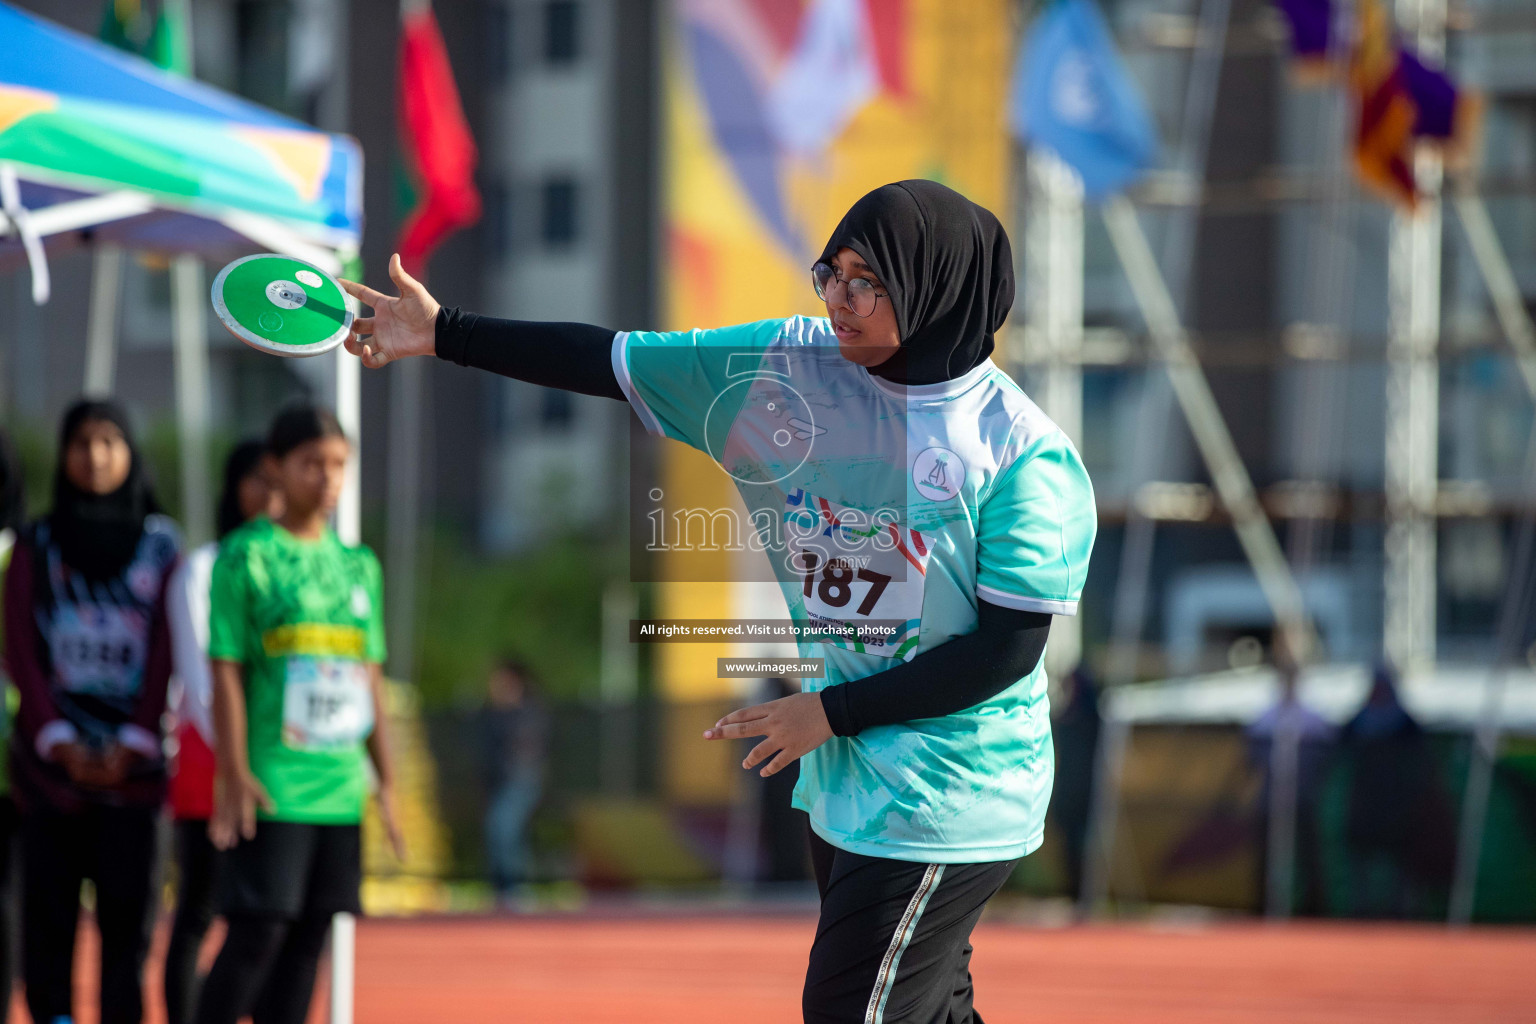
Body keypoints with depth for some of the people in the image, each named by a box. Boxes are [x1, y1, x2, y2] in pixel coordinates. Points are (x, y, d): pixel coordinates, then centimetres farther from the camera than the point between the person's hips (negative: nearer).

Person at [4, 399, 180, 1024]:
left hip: (131, 758, 0)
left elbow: (165, 650, 5)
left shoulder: (159, 545, 9)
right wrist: (57, 738, -8)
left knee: (127, 908, -4)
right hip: (52, 756, 0)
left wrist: (136, 741, -6)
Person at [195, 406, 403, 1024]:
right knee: (256, 933, -9)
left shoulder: (358, 566, 14)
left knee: (309, 939, 5)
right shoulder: (246, 556, -3)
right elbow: (225, 671, -6)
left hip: (341, 789, 6)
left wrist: (386, 782, 15)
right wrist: (234, 775, -14)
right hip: (272, 788, -6)